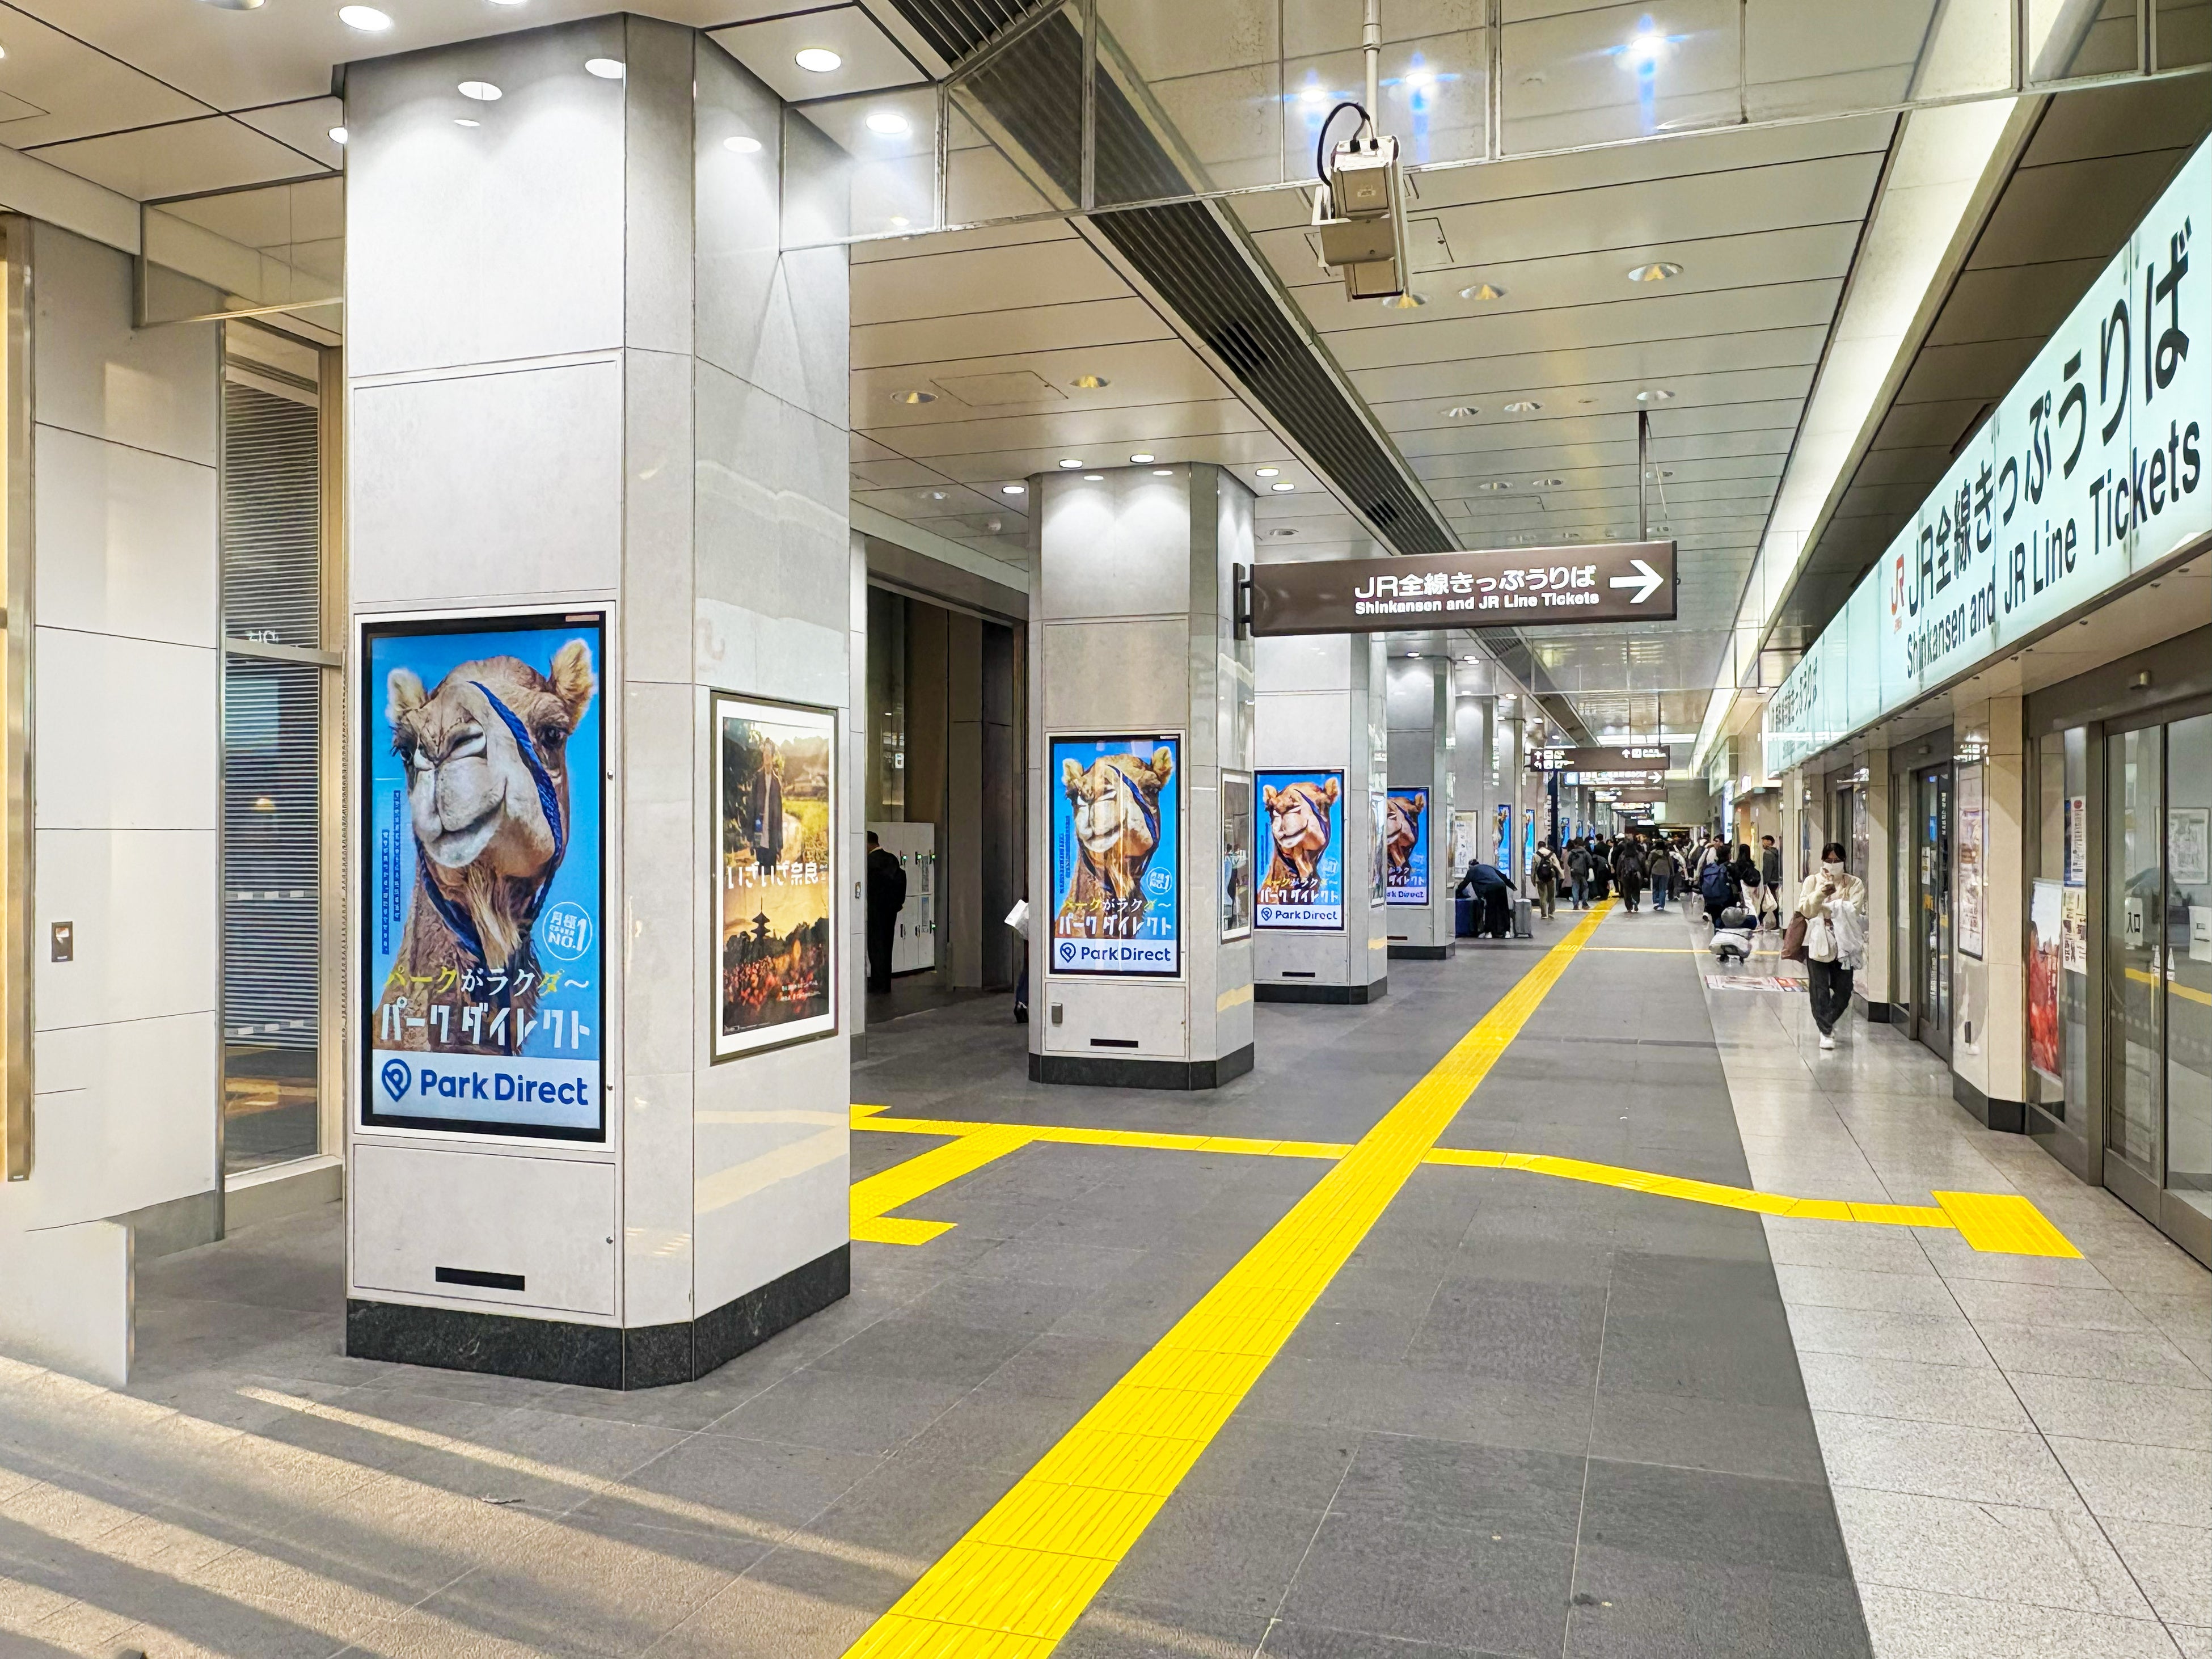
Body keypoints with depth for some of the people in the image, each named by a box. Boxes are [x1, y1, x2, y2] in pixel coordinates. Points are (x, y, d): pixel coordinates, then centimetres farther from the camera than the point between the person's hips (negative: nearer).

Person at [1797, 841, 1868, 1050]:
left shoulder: (1854, 883, 7)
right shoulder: (1813, 881, 8)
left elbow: (1855, 910, -8)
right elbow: (1805, 909, -4)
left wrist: (1827, 906, -8)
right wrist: (1820, 894, -20)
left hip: (1843, 942, 1)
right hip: (1818, 941, -1)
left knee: (1843, 990, 3)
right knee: (1820, 989, -3)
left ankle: (1826, 1023, 26)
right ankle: (1826, 1031, 4)